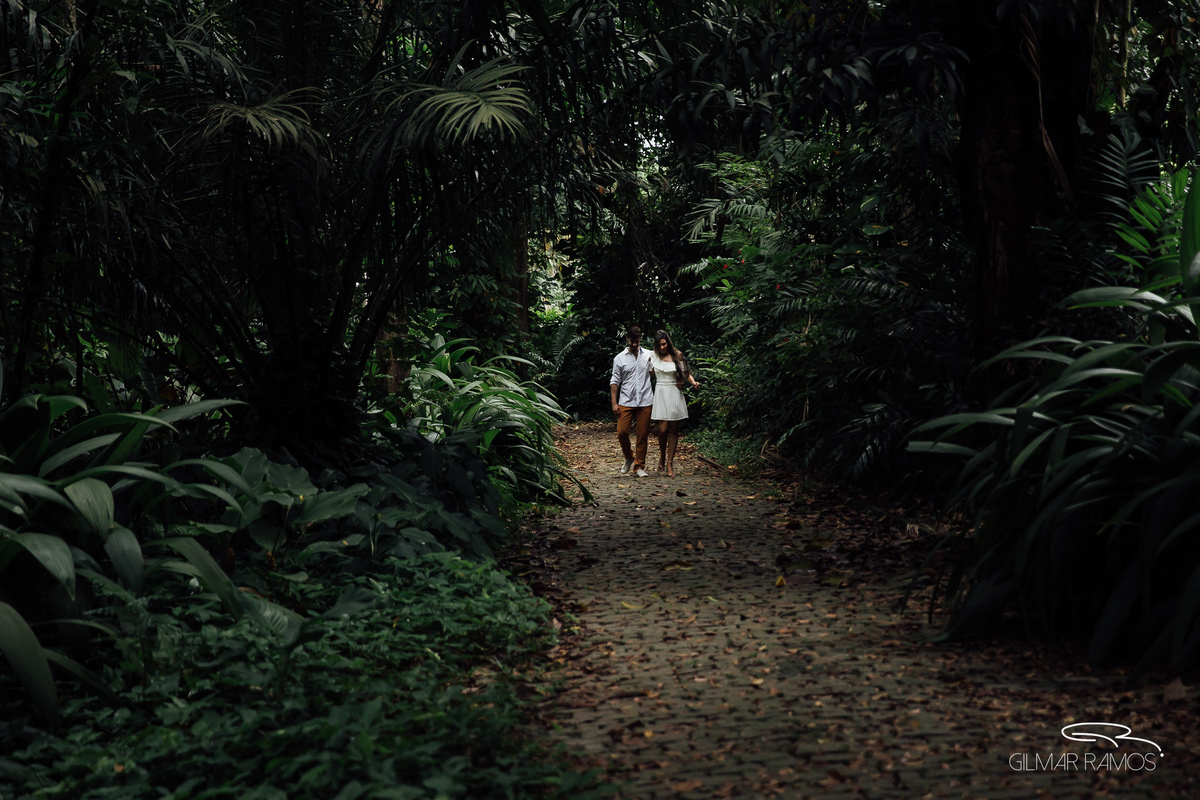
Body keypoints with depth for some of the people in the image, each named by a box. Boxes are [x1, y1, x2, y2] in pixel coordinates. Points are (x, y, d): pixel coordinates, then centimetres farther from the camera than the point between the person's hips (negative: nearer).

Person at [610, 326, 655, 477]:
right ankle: (629, 457, 18)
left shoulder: (649, 355, 8)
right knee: (621, 432, -9)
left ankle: (639, 466, 11)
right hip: (626, 402, -1)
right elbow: (615, 381, 5)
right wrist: (614, 403, -2)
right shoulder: (620, 358, 5)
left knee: (643, 435, 1)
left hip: (645, 402, 1)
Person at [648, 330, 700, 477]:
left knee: (674, 429, 1)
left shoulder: (677, 356, 2)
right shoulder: (652, 356, 4)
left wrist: (693, 382, -14)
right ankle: (662, 456, 18)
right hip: (660, 394, 0)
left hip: (675, 394, 0)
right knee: (663, 429, -9)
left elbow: (686, 372, 4)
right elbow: (647, 374, 15)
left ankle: (670, 463, 8)